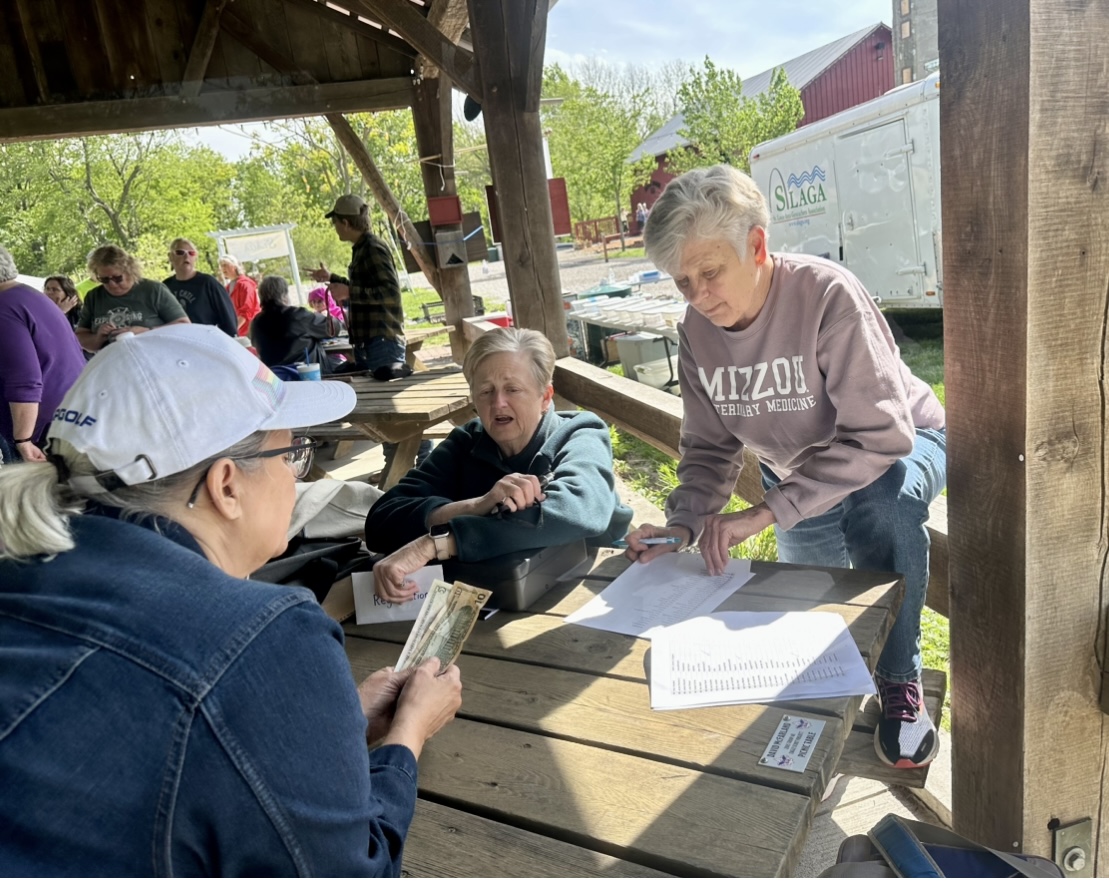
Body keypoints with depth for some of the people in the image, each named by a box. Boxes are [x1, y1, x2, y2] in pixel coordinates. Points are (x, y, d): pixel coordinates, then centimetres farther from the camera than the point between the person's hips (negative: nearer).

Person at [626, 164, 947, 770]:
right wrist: (684, 524, -27)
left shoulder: (827, 296, -33)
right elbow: (710, 448, -8)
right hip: (796, 468, 5)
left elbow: (879, 435, -36)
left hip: (897, 445, -5)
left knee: (883, 511, -37)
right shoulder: (698, 329, -14)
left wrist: (765, 512, -42)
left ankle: (898, 681, -14)